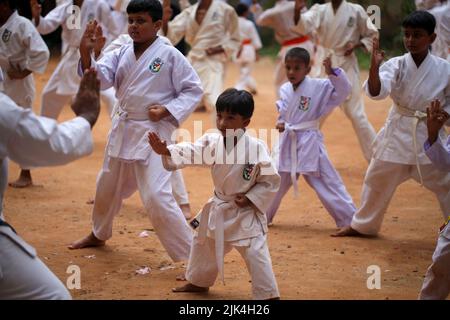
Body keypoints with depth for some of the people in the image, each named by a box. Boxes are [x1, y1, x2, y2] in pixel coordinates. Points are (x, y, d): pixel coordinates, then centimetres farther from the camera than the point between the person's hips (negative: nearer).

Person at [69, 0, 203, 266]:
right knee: (108, 187, 25)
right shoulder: (122, 53, 4)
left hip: (153, 132, -7)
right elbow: (99, 77, -8)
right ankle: (99, 234, 52)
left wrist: (167, 110, -20)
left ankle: (190, 256, -8)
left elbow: (193, 90, -8)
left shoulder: (170, 55, -12)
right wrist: (87, 53, -25)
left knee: (157, 197, -17)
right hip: (123, 129, 7)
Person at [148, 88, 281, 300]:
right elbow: (189, 153, -19)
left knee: (255, 253, -14)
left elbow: (271, 181, -13)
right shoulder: (212, 142, -9)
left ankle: (269, 295, -3)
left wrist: (249, 199, -20)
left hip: (246, 211, -6)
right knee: (204, 243, 24)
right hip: (219, 209, 7)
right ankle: (199, 282, 48)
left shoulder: (256, 148, -22)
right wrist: (165, 151, -38)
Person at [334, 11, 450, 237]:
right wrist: (374, 66, -42)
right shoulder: (396, 65, -10)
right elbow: (376, 91, -25)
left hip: (429, 135, -1)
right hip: (398, 133, 1)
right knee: (377, 180, 14)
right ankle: (362, 225, 34)